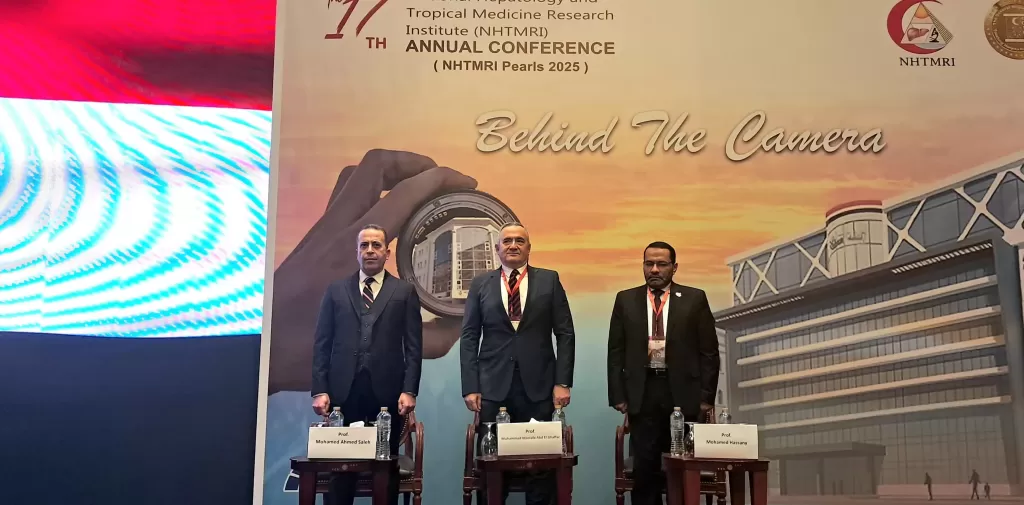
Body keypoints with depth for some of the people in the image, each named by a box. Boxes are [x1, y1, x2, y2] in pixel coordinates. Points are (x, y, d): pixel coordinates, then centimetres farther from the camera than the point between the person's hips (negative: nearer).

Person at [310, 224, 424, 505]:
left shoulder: (405, 292, 8)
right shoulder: (336, 291, 12)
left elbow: (413, 347, 3)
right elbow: (322, 345, 8)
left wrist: (409, 390, -7)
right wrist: (320, 390, -2)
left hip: (387, 392, -1)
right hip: (344, 392, 1)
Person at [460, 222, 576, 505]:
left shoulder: (549, 280, 7)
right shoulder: (481, 284, 8)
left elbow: (565, 334, 4)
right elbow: (469, 338, 5)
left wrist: (563, 382, -4)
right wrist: (470, 387, -3)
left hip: (538, 385, 0)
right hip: (493, 386, 1)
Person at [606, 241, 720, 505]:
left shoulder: (695, 299, 3)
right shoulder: (626, 300, 6)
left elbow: (709, 351, 2)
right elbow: (616, 352, 6)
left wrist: (706, 396, -3)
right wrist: (618, 395, -1)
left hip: (682, 392, -1)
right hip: (642, 392, 1)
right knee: (644, 466, 3)